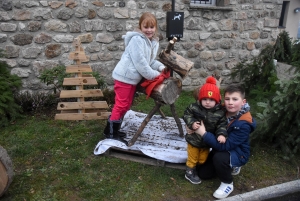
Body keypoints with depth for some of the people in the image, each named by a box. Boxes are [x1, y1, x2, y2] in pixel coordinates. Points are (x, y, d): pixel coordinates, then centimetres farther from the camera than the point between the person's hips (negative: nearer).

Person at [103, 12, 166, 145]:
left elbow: (150, 61, 13)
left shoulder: (154, 42, 11)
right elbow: (140, 62, -23)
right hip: (124, 76, -9)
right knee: (121, 105, -2)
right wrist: (154, 75, -17)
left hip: (133, 77, 9)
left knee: (126, 105, 17)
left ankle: (113, 129, 32)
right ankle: (111, 133, 12)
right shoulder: (137, 39, -18)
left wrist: (160, 67, -6)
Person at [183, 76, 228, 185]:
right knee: (193, 158, 15)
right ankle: (190, 172, 35)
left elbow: (222, 124, -14)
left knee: (203, 159, 23)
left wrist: (221, 134, -30)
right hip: (194, 139, -2)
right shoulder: (194, 107, -20)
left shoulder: (220, 112, -16)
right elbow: (186, 115, -10)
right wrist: (192, 123, -26)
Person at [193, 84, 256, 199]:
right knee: (202, 173, 7)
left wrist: (203, 133, -36)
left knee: (219, 158, -38)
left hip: (238, 153, -6)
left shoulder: (244, 125, -32)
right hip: (220, 149, 7)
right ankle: (230, 166, 28)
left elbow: (225, 146, -36)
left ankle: (228, 184, -7)